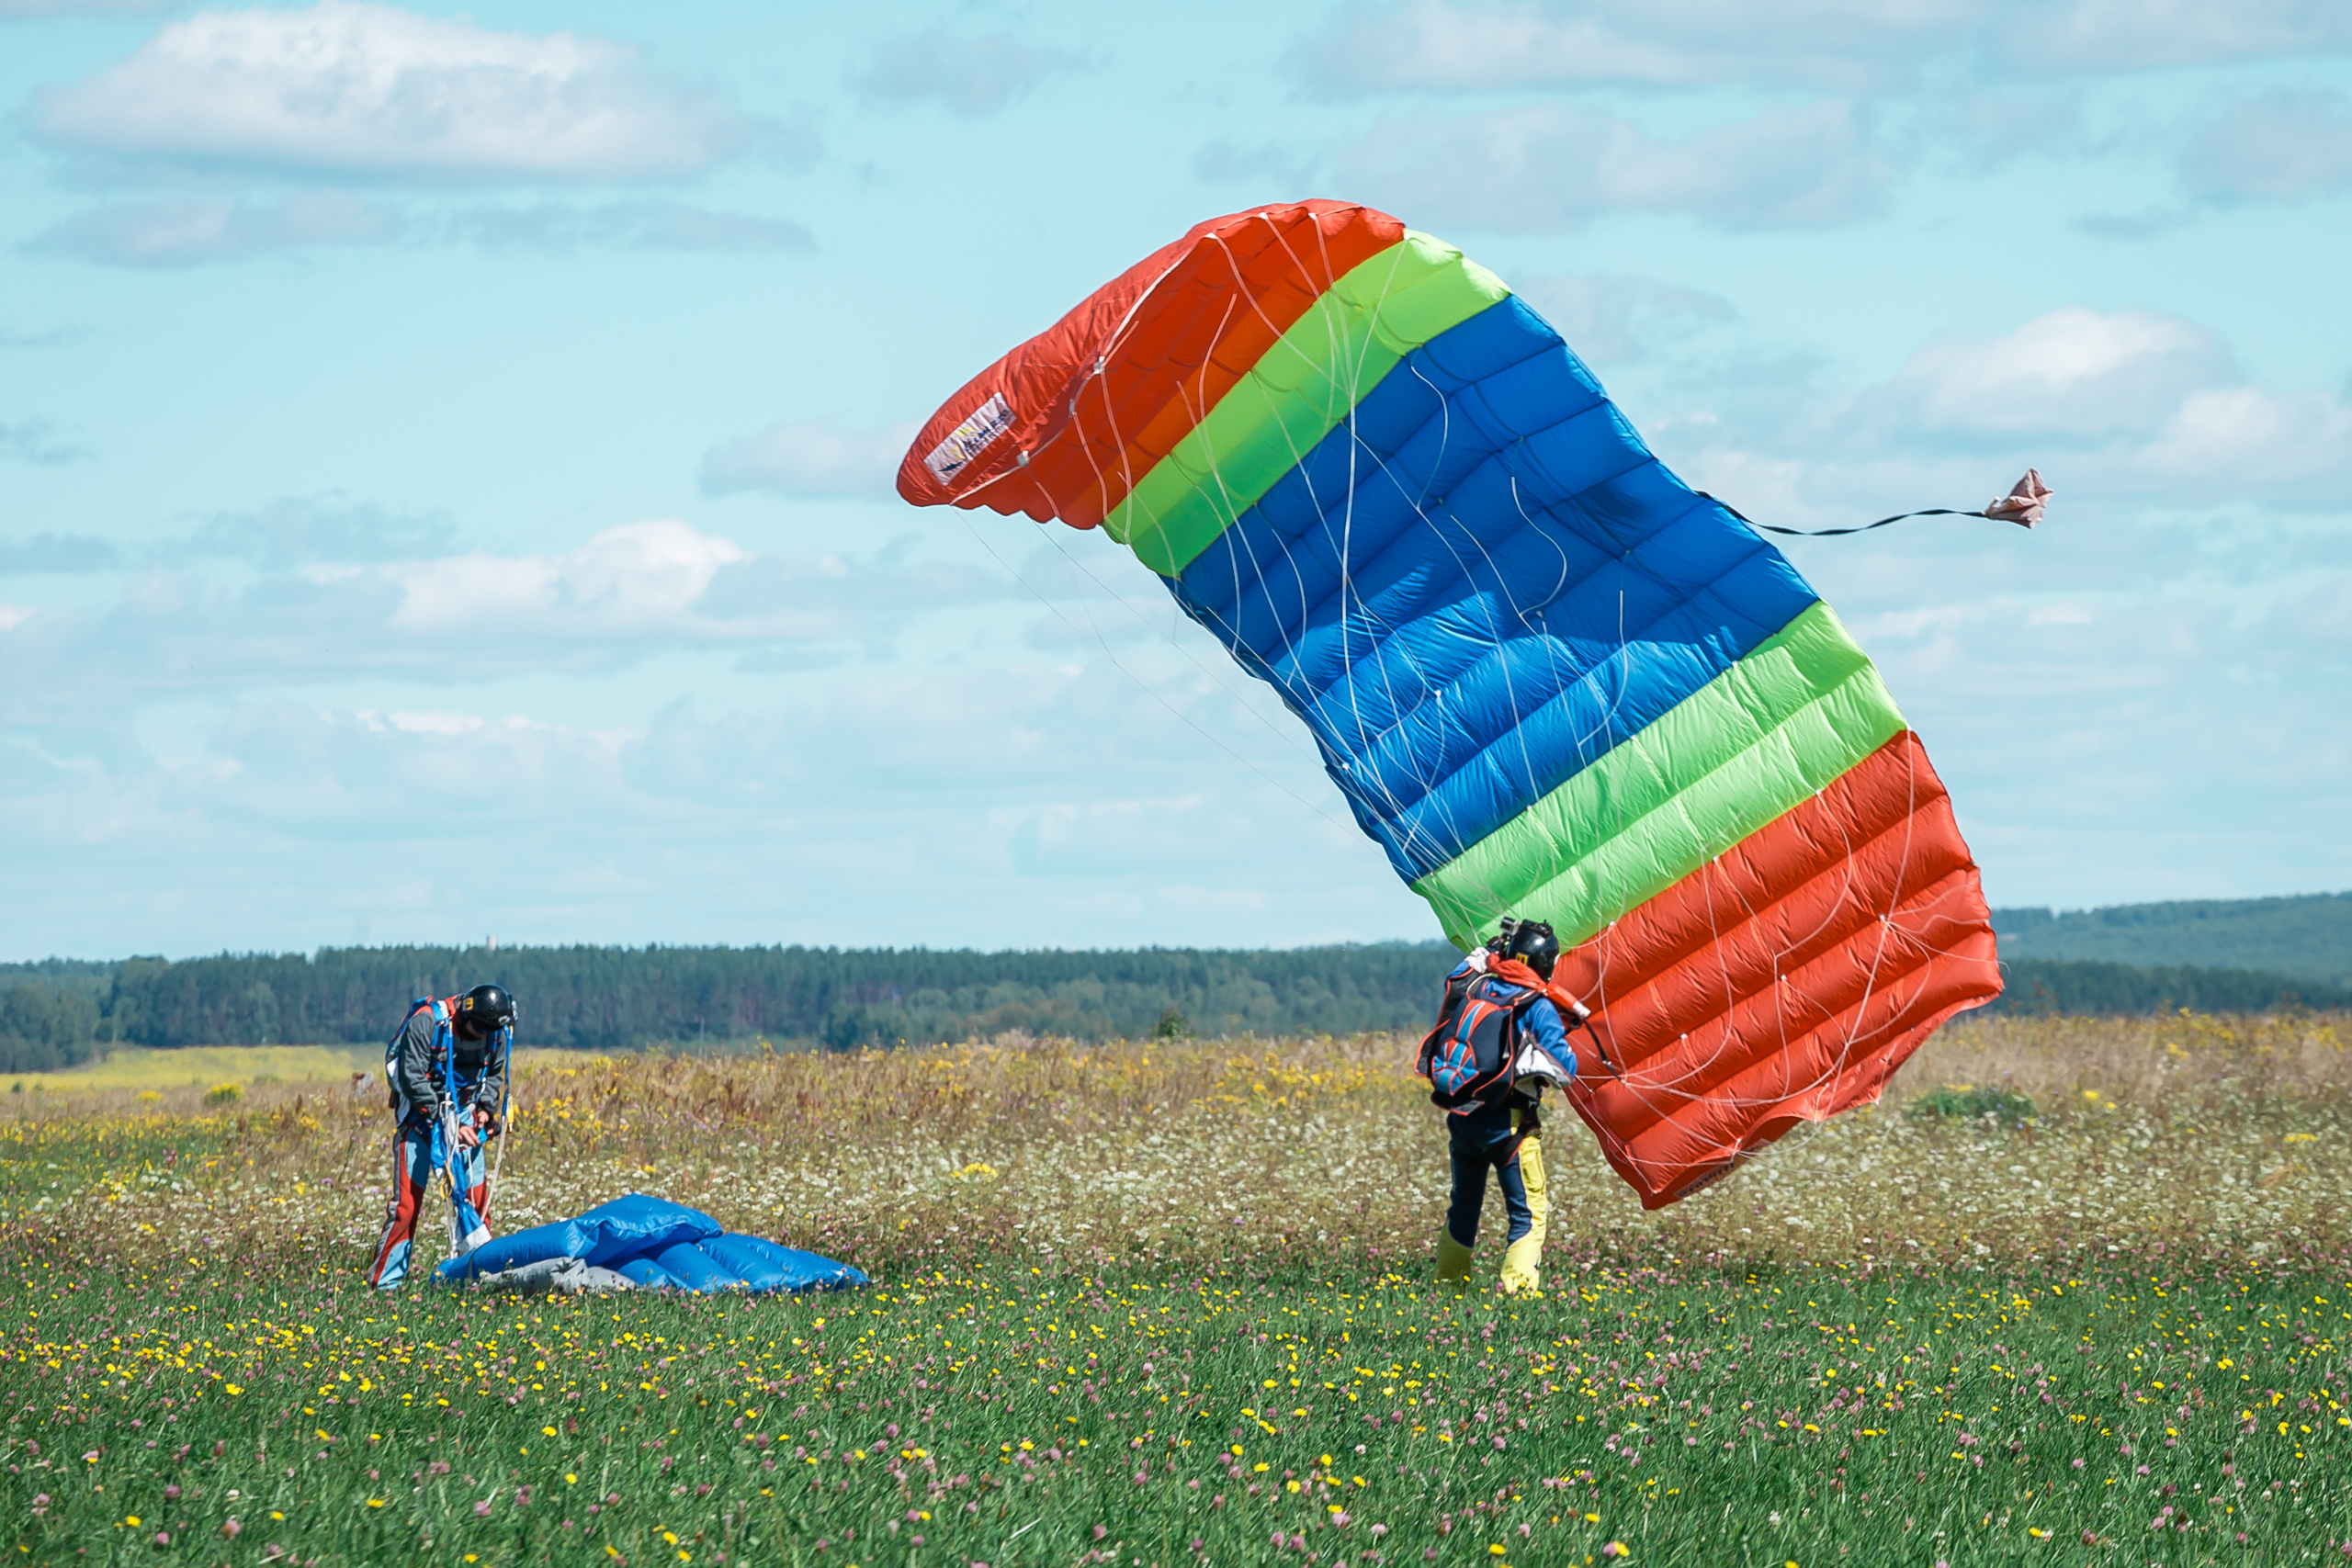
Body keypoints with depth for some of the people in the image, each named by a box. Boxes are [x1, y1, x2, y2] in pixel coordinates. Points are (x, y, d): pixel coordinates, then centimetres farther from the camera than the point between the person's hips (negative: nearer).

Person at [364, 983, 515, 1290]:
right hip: (421, 1112, -5)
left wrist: (486, 1109, -6)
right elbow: (412, 1080, -22)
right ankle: (384, 1280, -5)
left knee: (475, 1194, 0)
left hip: (463, 1114, 5)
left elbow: (494, 1075, 13)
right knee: (408, 1198, -10)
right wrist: (448, 1123, -24)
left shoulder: (497, 1034, -5)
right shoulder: (426, 1022, -23)